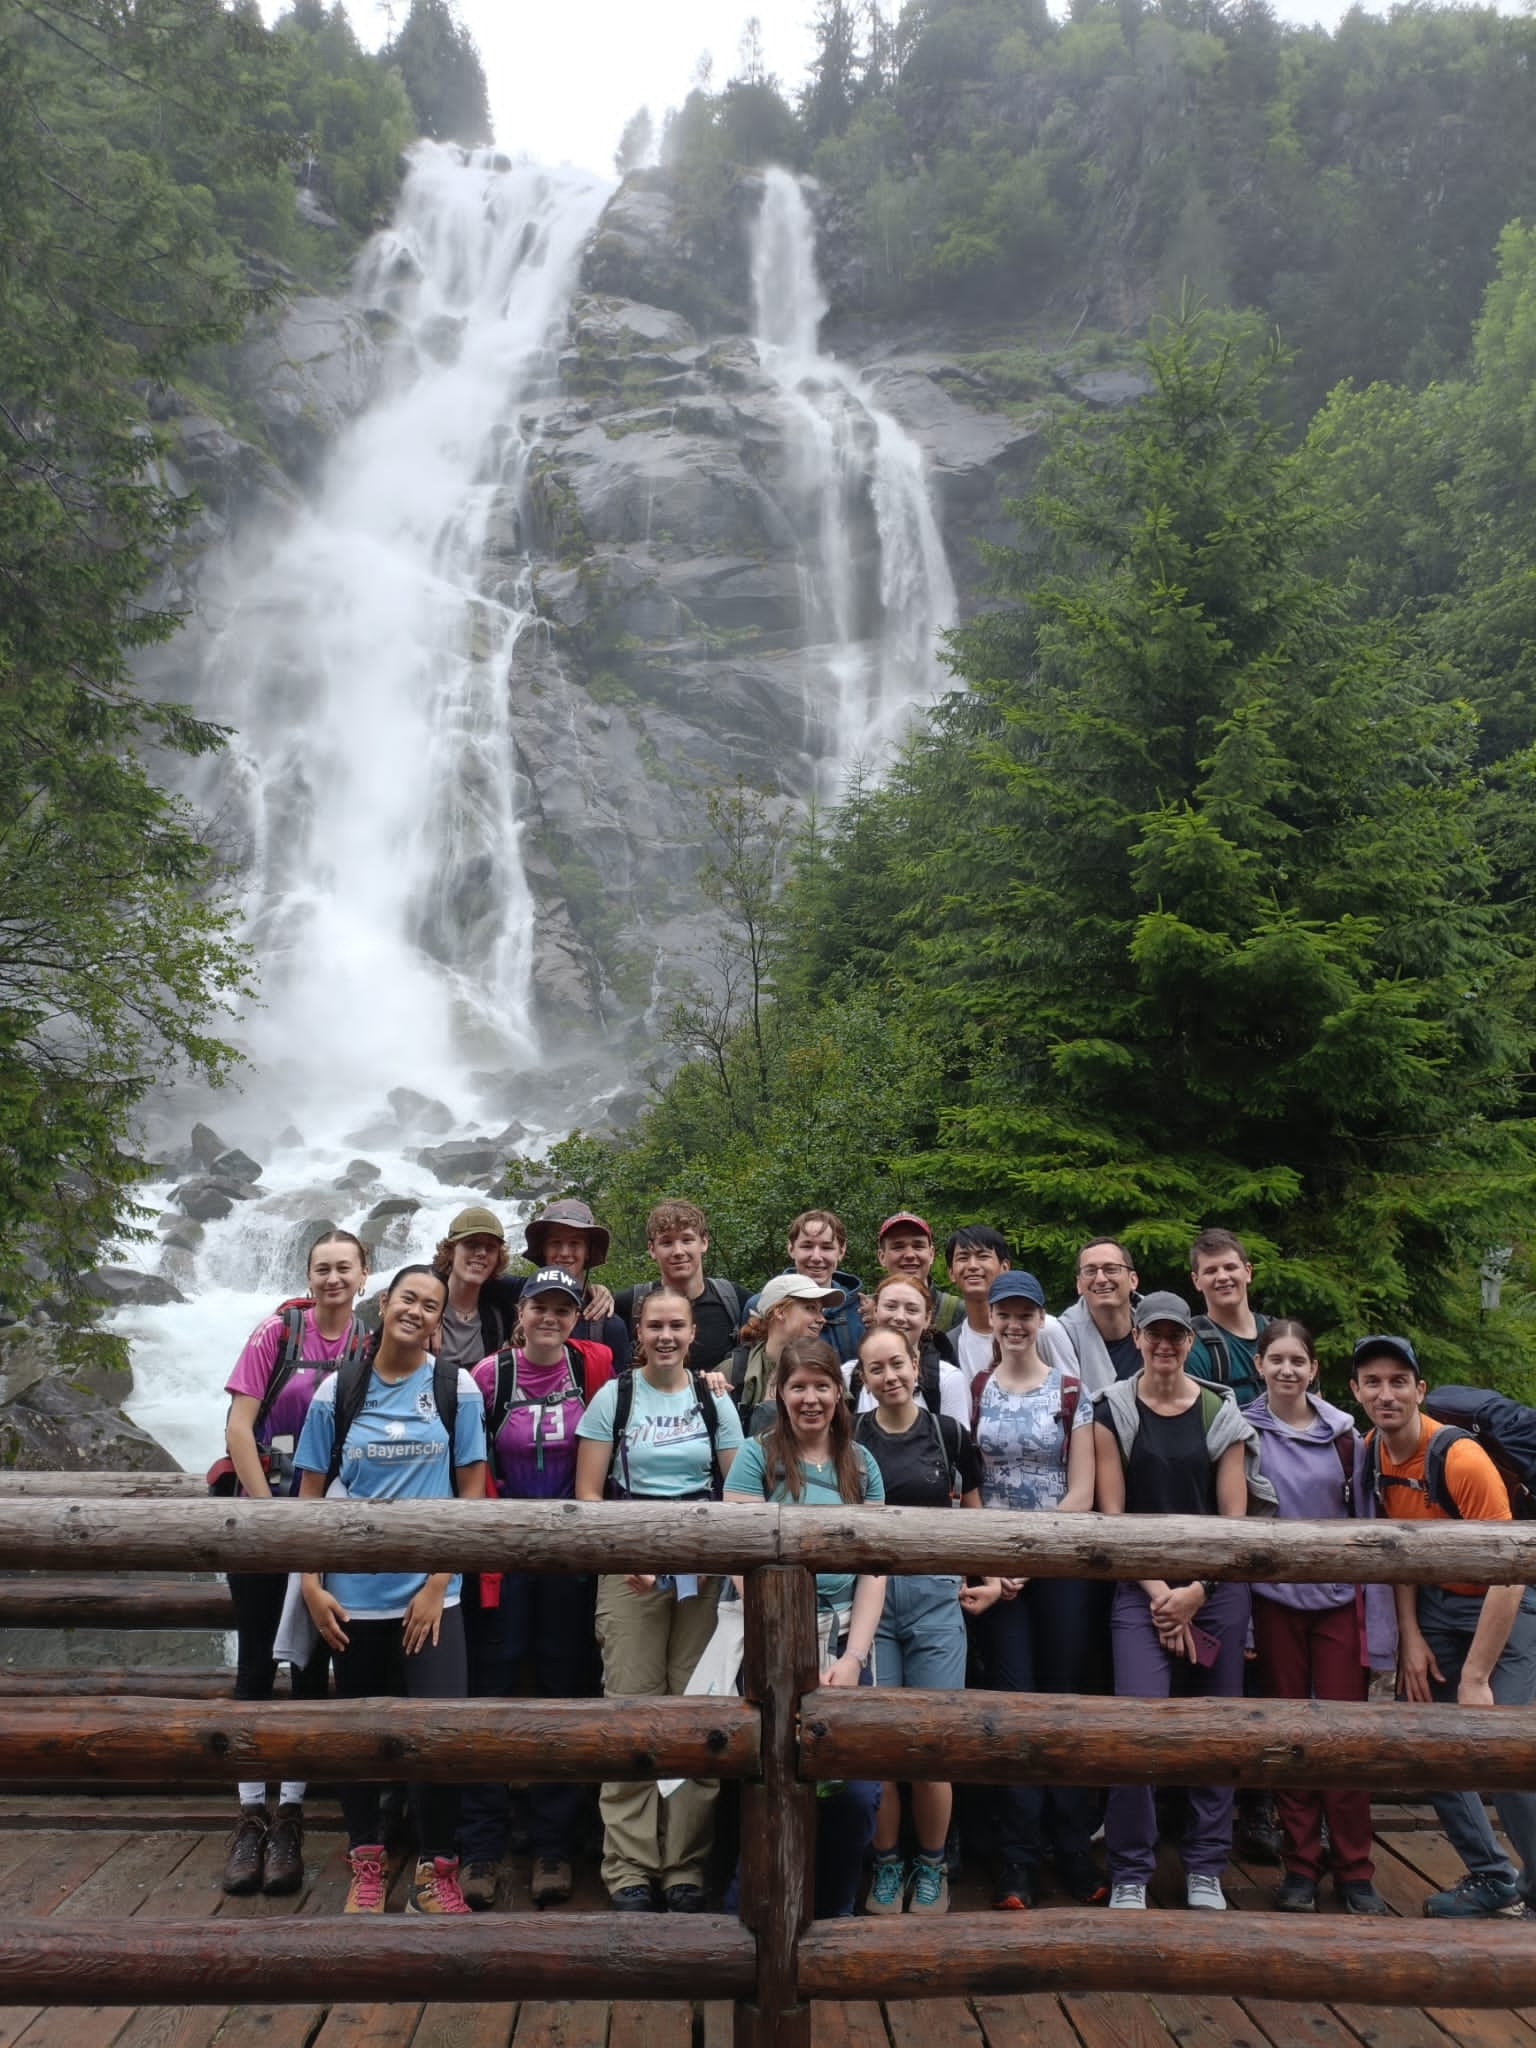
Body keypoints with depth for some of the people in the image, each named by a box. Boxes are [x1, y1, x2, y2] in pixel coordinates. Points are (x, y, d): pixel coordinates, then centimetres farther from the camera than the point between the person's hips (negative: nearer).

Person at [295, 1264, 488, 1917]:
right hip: (352, 1593, 2)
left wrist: (438, 1583, -7)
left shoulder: (457, 1387, -2)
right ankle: (365, 1863, 29)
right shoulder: (337, 1391, 2)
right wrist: (311, 1585, -3)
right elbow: (310, 1494, 5)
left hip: (429, 1592, -1)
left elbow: (472, 1491, -1)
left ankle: (436, 1873, 9)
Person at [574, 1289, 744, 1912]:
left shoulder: (715, 1400, 9)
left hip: (704, 1572, 2)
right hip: (628, 1571, -1)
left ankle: (685, 1866, 11)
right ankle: (630, 1867, 7)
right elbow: (588, 1492, 1)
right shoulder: (613, 1398, 3)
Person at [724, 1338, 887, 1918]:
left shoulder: (861, 1464, 9)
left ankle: (834, 1912, 21)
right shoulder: (758, 1458, -2)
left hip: (844, 1645, 3)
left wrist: (853, 1656, -6)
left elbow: (874, 1569, 6)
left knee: (857, 1794, -3)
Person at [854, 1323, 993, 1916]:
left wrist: (991, 1577, 0)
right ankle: (886, 1864, 19)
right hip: (869, 1595, 0)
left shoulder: (948, 1434, 3)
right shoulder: (849, 1439, 3)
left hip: (936, 1594, 0)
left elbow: (974, 1513, 13)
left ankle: (931, 1866, 20)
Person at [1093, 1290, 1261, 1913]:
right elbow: (1111, 1512, -2)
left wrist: (1197, 1590, -6)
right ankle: (1129, 1875, 3)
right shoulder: (1112, 1411, 0)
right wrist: (1158, 1591, -7)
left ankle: (1205, 1871, 21)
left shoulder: (1221, 1413, 5)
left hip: (1217, 1587, 2)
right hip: (1140, 1588, -2)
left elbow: (1235, 1515, 3)